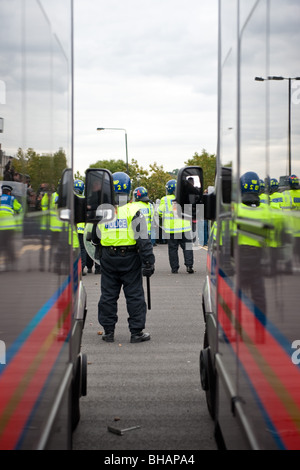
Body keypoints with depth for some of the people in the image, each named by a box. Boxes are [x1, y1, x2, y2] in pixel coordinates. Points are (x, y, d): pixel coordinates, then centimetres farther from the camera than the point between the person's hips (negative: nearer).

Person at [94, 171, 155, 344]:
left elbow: (95, 238, 11)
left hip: (108, 257, 3)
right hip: (130, 258, -3)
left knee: (108, 295, 11)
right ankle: (136, 332, 6)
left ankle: (108, 331, 13)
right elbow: (144, 240, -12)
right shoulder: (134, 212, -9)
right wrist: (148, 262, -9)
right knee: (134, 295, 4)